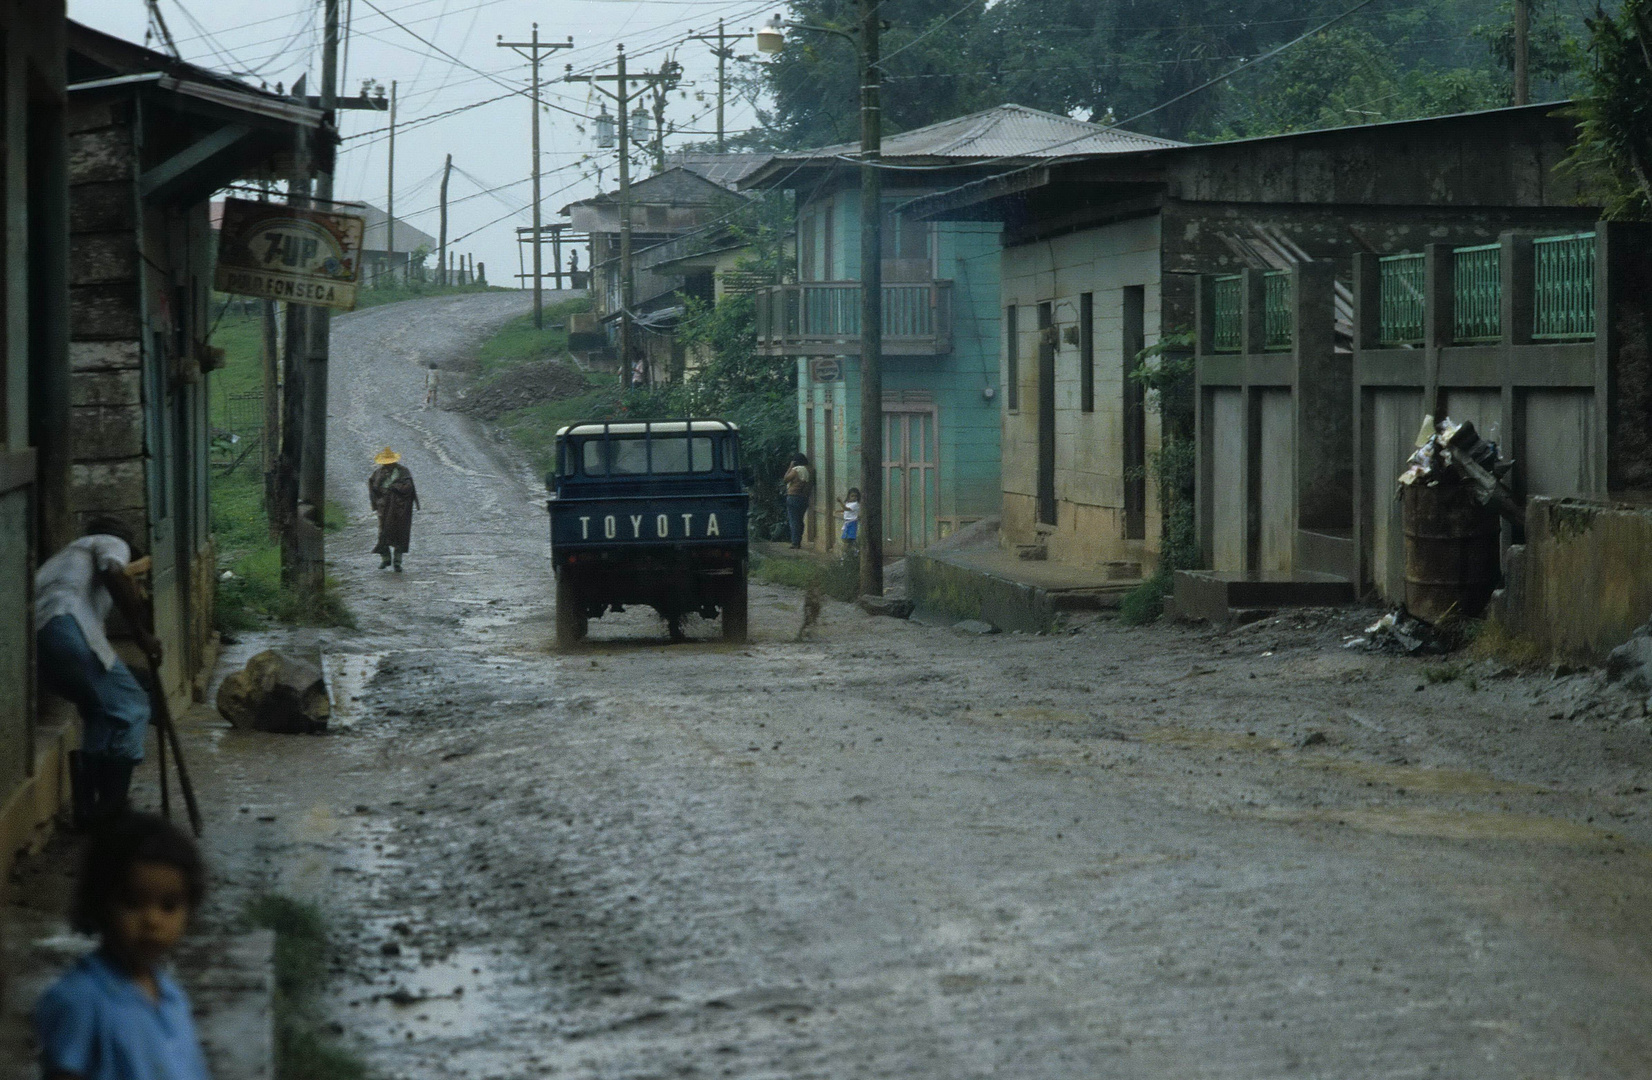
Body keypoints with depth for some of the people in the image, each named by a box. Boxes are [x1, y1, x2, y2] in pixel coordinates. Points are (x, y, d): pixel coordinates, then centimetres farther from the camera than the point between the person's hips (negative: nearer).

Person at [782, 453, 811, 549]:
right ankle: (799, 542, 15)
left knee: (793, 520, -4)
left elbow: (785, 480, -8)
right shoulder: (807, 471, 7)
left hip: (794, 497, -7)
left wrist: (790, 467, -5)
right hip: (804, 497, 7)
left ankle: (795, 542, -8)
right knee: (800, 520, 14)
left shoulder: (796, 470, -13)